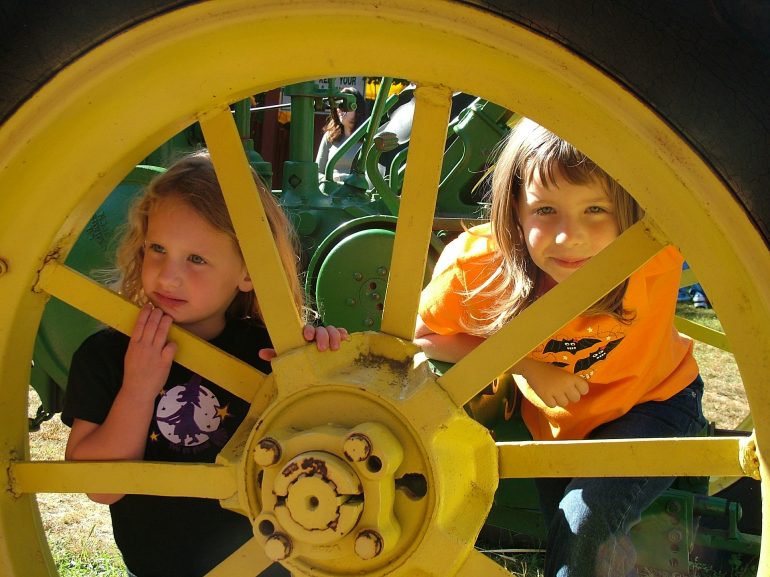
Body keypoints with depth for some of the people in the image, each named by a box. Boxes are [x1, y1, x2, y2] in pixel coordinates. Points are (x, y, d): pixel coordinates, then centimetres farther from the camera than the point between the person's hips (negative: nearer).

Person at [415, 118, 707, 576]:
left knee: (584, 521, -24)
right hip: (553, 422, 3)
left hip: (653, 402, -3)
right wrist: (524, 364, -23)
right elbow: (421, 334, -12)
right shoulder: (477, 263, -29)